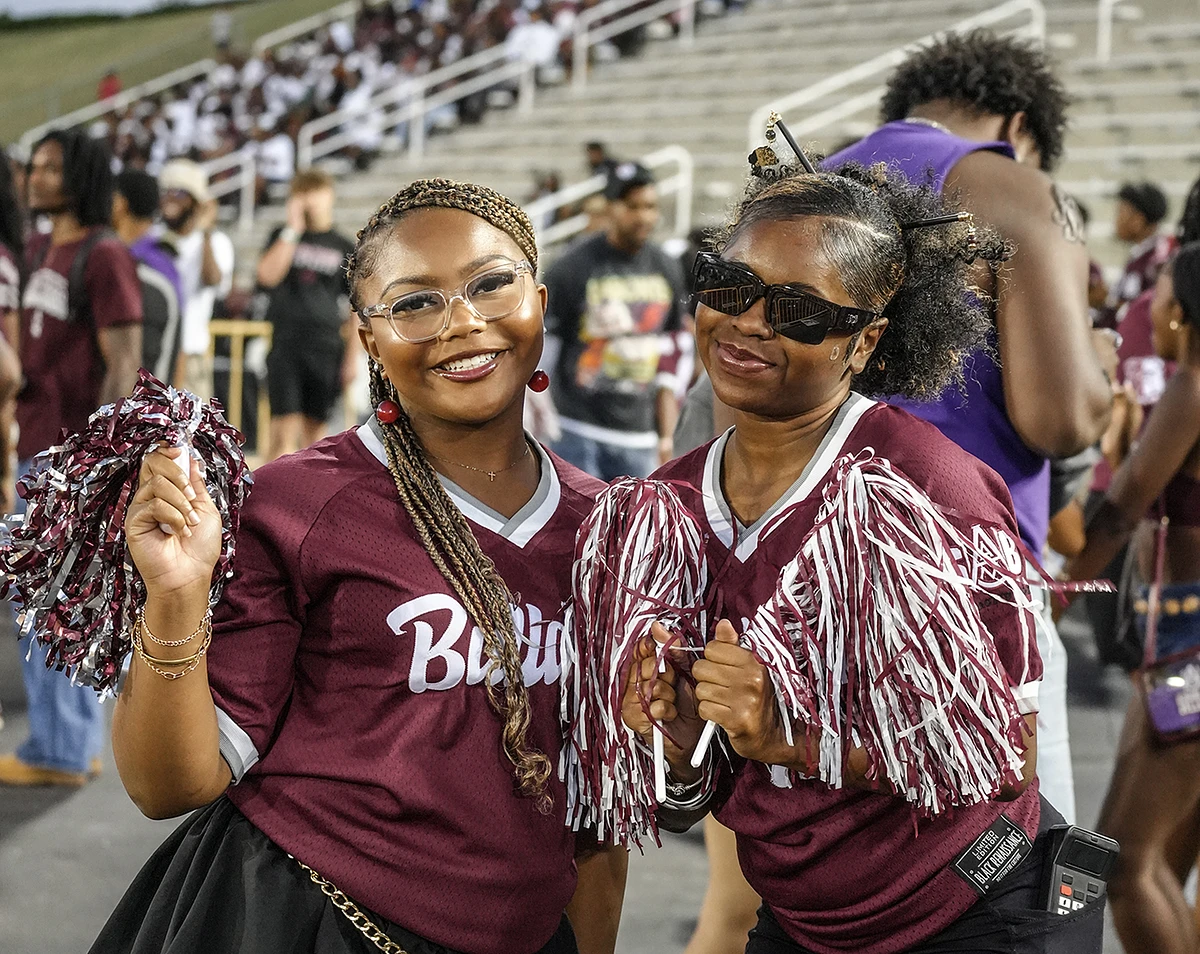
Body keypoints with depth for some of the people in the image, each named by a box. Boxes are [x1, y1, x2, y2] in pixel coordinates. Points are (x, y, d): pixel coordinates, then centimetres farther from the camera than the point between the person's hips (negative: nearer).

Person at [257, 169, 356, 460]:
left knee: (315, 427, 8)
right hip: (286, 344, -1)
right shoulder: (282, 236, 10)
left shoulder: (344, 248, 8)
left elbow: (357, 307, 9)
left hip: (326, 347, 1)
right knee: (285, 429, -10)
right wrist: (293, 229, -8)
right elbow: (267, 275, -8)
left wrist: (352, 356, 3)